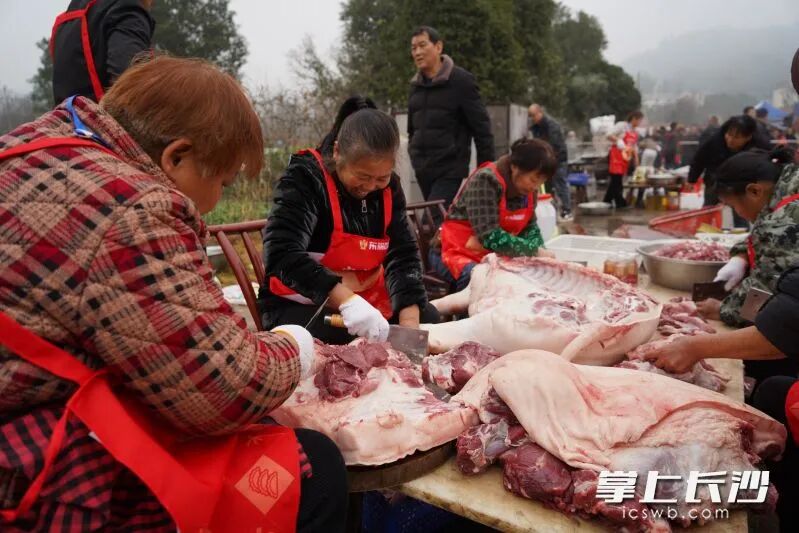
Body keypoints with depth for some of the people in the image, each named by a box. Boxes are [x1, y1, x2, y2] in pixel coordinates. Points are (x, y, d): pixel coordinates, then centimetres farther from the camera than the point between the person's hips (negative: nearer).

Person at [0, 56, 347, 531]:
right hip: (39, 487, -10)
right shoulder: (131, 214, -25)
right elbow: (229, 393, -24)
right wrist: (290, 349, -4)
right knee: (312, 468, -9)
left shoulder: (41, 143, 6)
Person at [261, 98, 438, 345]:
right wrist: (347, 300, -42)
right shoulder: (305, 178, -18)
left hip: (368, 303, 6)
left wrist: (409, 324, -22)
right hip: (302, 305, -6)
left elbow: (404, 256, -7)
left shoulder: (388, 187, -1)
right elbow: (282, 255, -31)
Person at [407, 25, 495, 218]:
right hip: (423, 172, 6)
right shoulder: (416, 85, 13)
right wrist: (415, 156, 15)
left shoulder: (461, 80, -6)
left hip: (451, 170, -6)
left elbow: (481, 127, -7)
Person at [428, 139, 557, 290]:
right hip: (459, 252, -7)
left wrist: (540, 253, -16)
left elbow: (530, 228, 4)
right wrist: (534, 251, -26)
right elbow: (490, 237, -31)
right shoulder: (486, 180, -23)